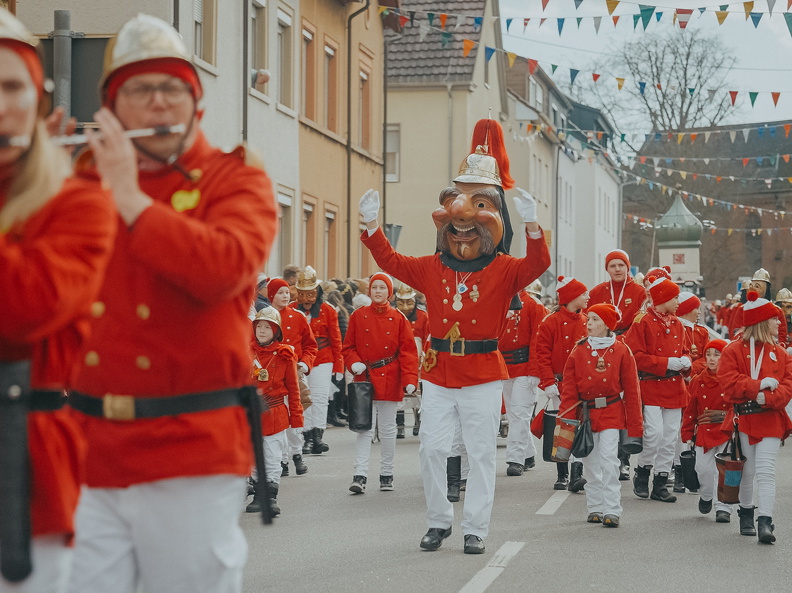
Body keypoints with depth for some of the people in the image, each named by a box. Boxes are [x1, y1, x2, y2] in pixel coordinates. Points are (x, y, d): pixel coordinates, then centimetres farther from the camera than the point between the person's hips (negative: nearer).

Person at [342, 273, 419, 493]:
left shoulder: (398, 318, 1)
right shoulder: (358, 316, 4)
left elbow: (408, 350, -1)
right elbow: (348, 346, 8)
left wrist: (410, 380, -11)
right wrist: (354, 363, -11)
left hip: (390, 380, 0)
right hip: (365, 378, 0)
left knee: (388, 428, 8)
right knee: (365, 427, -5)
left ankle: (387, 475, 17)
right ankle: (360, 476, -9)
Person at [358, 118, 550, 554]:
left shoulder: (503, 270, -4)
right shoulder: (431, 269, 7)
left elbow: (537, 264, -19)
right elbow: (390, 261, 9)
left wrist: (532, 226, -36)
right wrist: (372, 225, -5)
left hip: (483, 374, -3)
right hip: (439, 371, 3)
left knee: (481, 453, 1)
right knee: (432, 448, 4)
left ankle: (475, 529, 8)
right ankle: (439, 521, 17)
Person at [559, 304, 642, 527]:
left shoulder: (621, 352, -3)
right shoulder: (579, 351, 3)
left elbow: (631, 390, -2)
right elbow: (569, 387, 4)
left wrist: (635, 425, -4)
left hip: (612, 414, -3)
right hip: (586, 414, 3)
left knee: (609, 460, -11)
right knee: (591, 463, 8)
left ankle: (612, 511, -7)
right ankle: (595, 508, 19)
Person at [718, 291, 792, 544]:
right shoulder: (733, 351, -1)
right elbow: (730, 383, -12)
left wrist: (767, 398, -19)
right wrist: (760, 385, -19)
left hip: (770, 419, 1)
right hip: (743, 419, -1)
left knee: (766, 472, -10)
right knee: (747, 471, 9)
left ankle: (765, 523, -15)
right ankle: (746, 515, 29)